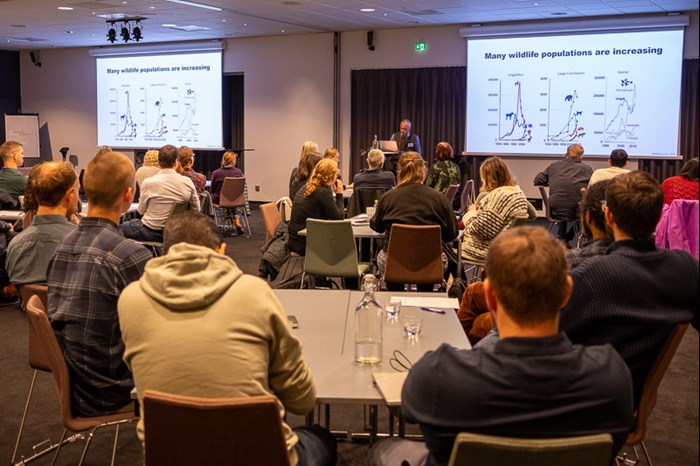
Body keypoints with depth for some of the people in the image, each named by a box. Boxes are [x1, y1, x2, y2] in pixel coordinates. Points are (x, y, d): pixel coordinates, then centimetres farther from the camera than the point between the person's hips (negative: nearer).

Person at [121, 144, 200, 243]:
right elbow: (196, 210, -1)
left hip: (152, 232, -4)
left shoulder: (148, 182, -16)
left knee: (122, 227, 22)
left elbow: (141, 210, -4)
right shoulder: (187, 182, -9)